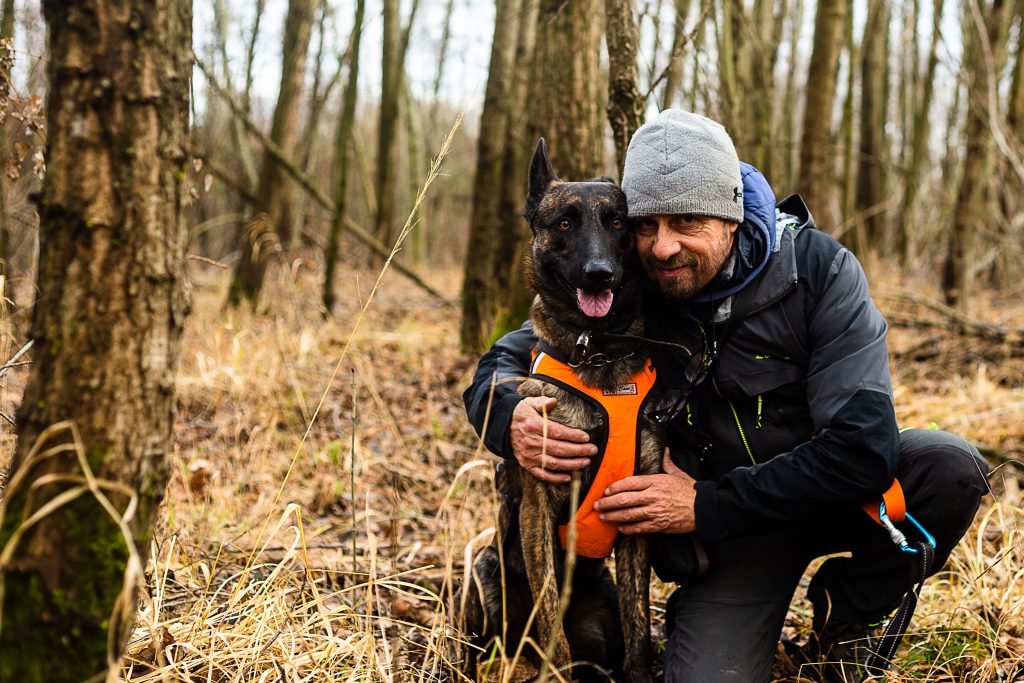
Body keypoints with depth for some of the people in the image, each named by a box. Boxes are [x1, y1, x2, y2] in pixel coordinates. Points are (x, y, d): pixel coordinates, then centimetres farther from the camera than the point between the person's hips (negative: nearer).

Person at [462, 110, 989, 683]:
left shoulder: (818, 270, -18)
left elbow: (863, 447, -27)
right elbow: (502, 363, -2)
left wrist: (706, 506, -27)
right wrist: (510, 418, -28)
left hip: (830, 494, 1)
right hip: (725, 532, -1)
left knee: (950, 465, -28)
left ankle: (846, 613, 0)